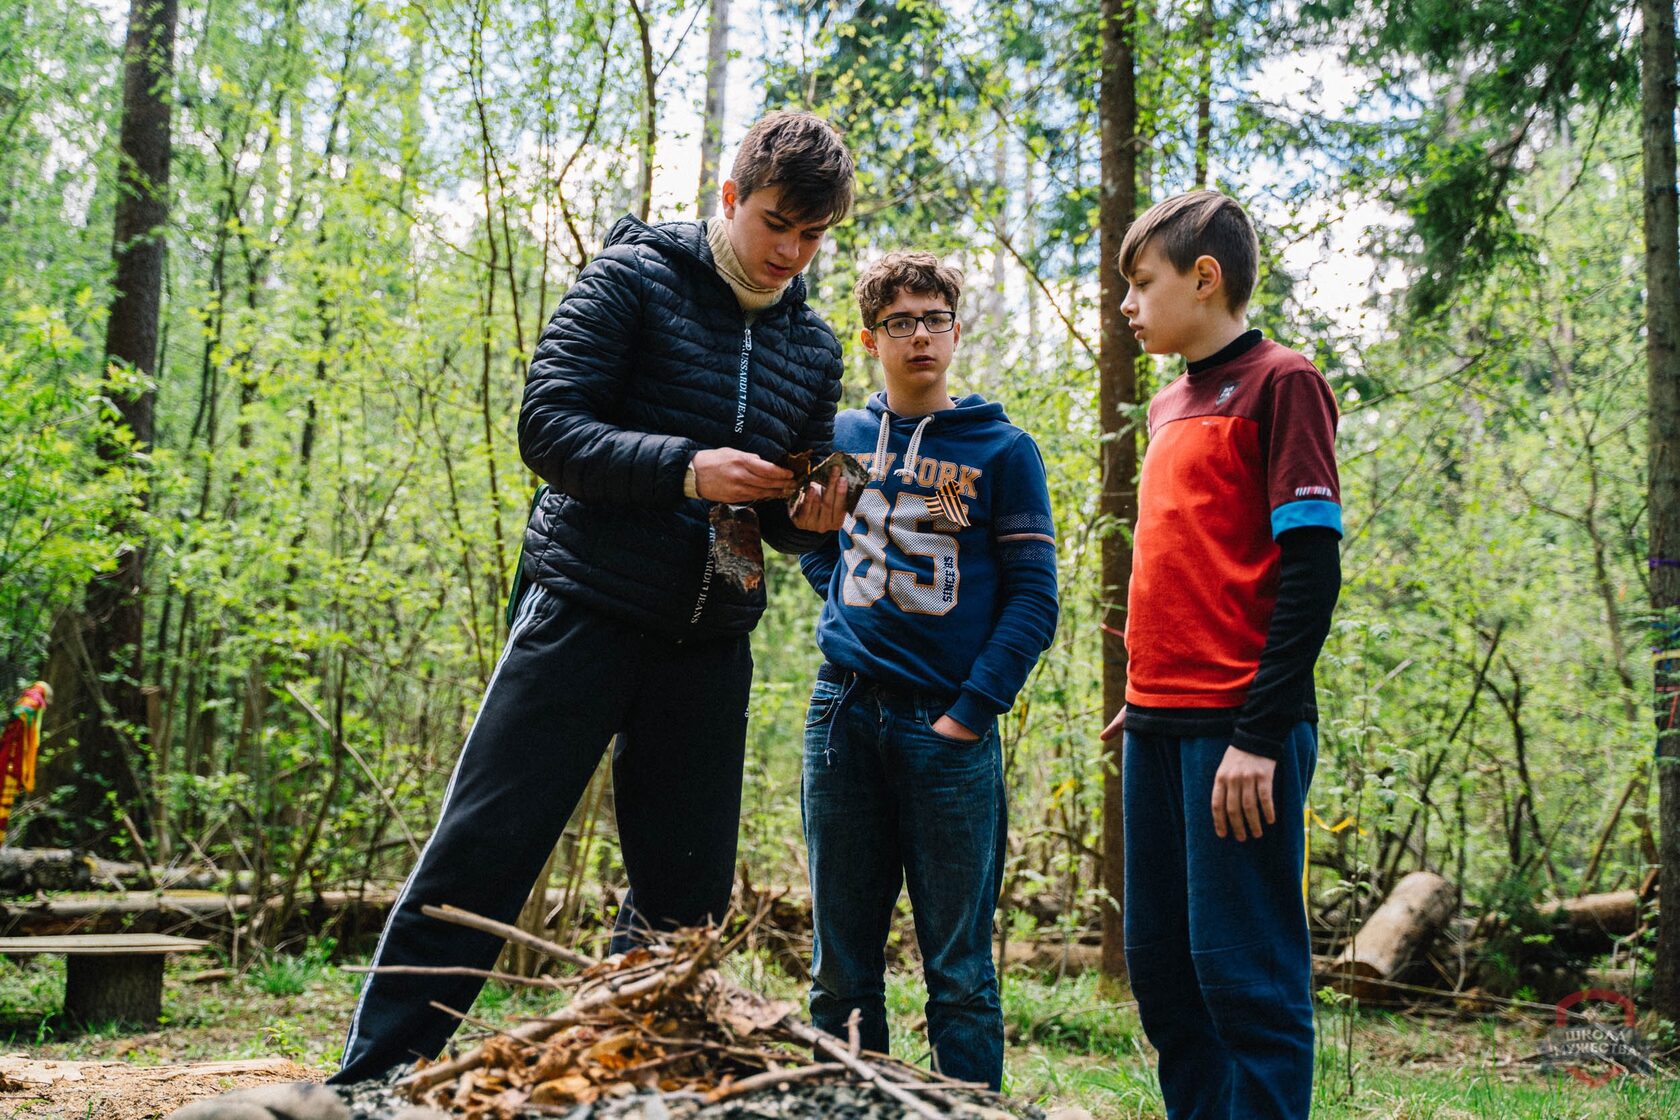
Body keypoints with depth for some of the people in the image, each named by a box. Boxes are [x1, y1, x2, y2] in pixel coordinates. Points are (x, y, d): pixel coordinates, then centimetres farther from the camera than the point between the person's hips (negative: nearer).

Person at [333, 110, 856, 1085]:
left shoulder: (815, 348, 13)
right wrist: (685, 467, -23)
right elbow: (548, 427, -10)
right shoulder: (634, 276, -2)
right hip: (587, 612, -5)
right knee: (477, 861, -5)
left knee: (688, 896, 9)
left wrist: (814, 517, -6)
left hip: (710, 647, 5)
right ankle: (372, 1082, 5)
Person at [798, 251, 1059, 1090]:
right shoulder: (838, 438, 11)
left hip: (948, 729, -3)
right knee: (840, 971, 9)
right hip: (842, 715, 3)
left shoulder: (1002, 451, 1)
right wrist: (848, 607, 8)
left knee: (959, 974, 1)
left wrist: (970, 713, -12)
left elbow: (1033, 599, -4)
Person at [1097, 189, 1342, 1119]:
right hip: (1160, 727, 8)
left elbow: (1311, 568, -12)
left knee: (1242, 970, -5)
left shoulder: (1280, 381, -5)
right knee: (1160, 968, 11)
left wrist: (1260, 733, -18)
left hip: (1236, 727, -8)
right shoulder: (1170, 405, 19)